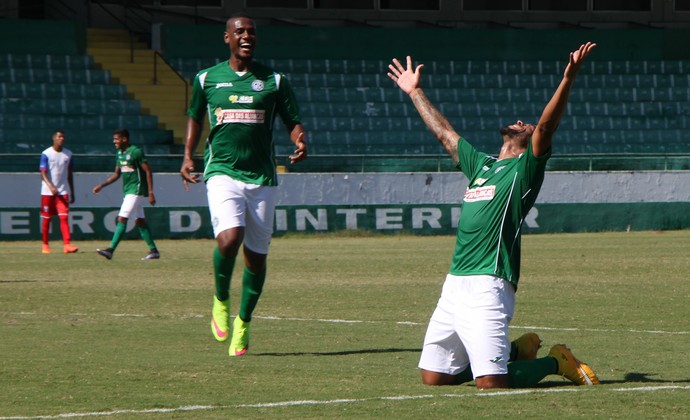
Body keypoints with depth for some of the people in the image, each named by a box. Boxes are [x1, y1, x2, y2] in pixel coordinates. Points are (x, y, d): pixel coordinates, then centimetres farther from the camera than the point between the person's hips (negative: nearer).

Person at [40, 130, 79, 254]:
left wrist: (72, 193, 15)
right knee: (46, 219, 5)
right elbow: (43, 173, -13)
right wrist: (51, 186, -29)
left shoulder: (68, 154, 8)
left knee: (64, 217, -10)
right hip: (47, 192, -2)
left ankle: (67, 244, -18)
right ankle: (45, 245, 17)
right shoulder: (46, 154, -6)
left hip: (63, 191, 2)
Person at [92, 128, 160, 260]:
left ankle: (111, 250, -19)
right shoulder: (120, 153, 12)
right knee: (140, 221, 10)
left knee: (122, 219, -14)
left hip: (136, 191, -9)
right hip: (128, 191, 9)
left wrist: (151, 192, -17)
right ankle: (153, 250, 15)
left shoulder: (136, 152, -14)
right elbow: (117, 174, 20)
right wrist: (102, 185, 11)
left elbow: (148, 172, -14)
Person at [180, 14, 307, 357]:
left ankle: (243, 323, 22)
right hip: (222, 171, -1)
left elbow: (293, 122, 8)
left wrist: (300, 143, -14)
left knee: (256, 254, 3)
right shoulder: (207, 79, 8)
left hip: (261, 177, 1)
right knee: (229, 238, -24)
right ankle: (221, 300, 3)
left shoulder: (274, 81, 7)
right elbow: (195, 118, 22)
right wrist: (188, 157, 9)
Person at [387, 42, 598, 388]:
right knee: (433, 377, 9)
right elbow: (443, 132, 36)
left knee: (491, 382, -17)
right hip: (455, 283, 8)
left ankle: (556, 362, 11)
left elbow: (547, 126, -13)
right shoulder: (480, 164, 23)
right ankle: (519, 351, 26)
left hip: (488, 285, -8)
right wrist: (414, 91, 44)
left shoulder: (525, 168, 3)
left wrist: (568, 79, -27)